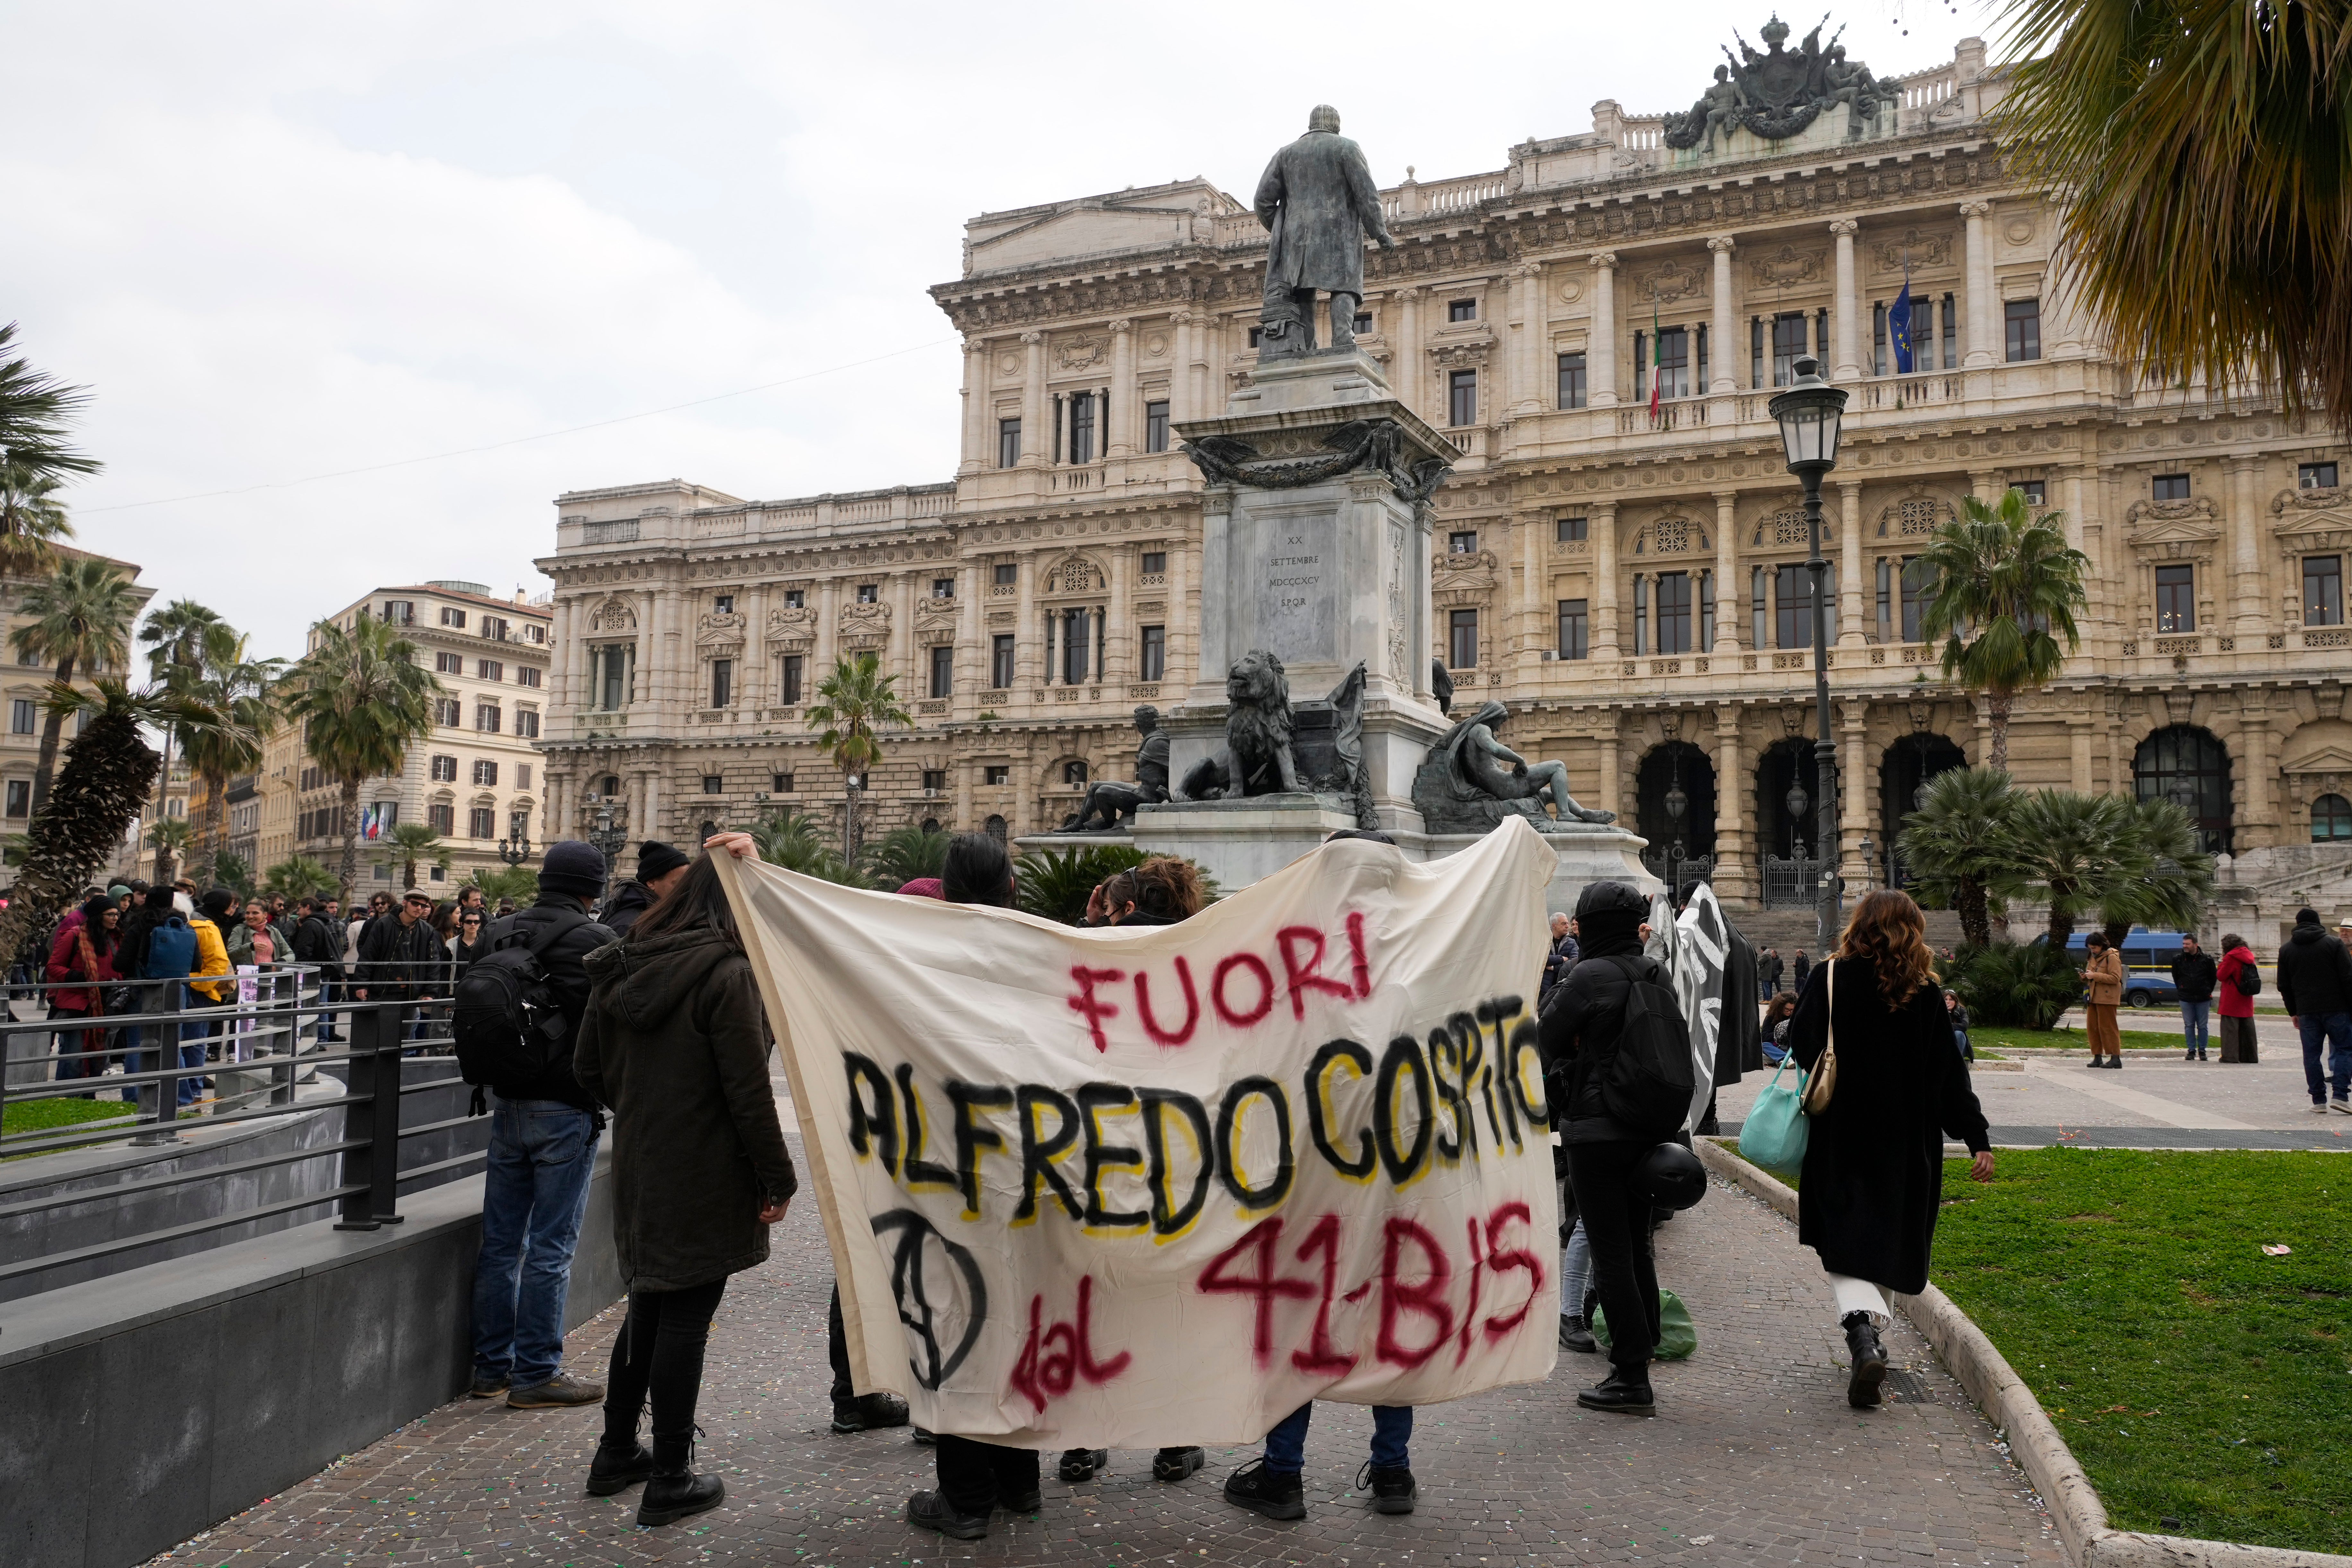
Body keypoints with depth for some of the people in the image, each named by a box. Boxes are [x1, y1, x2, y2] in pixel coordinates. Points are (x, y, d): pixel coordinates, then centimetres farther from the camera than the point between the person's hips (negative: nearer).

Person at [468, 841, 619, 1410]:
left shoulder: (497, 934, 6)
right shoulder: (594, 941, -14)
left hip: (507, 1105, 7)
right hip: (566, 1111, -6)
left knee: (500, 1241, 14)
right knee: (550, 1248, 1)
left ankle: (492, 1366, 24)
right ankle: (536, 1374, 7)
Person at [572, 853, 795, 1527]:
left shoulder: (621, 968, 5)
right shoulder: (727, 974, -18)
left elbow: (589, 1067, 12)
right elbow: (748, 1092, -18)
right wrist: (779, 1178, -10)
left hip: (638, 1167, 7)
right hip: (705, 1178, -7)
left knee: (648, 1306, 21)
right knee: (685, 1318, 2)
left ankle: (617, 1453, 31)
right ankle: (670, 1481, 12)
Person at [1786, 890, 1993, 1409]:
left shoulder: (1832, 977, -8)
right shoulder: (1923, 992, -3)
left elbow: (1801, 1045, -5)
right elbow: (1950, 1072, -2)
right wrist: (1979, 1139, 2)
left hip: (1840, 1137, -2)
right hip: (1907, 1141, 2)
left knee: (1846, 1246, -1)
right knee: (1886, 1240, 17)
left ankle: (1862, 1332, -25)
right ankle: (1869, 1344, 26)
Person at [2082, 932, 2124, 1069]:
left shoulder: (2112, 957, -8)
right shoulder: (2094, 957, 19)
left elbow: (2115, 978, -17)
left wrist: (2095, 976, -21)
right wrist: (2086, 976, 5)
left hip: (2107, 998, -8)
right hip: (2093, 997, 8)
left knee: (2108, 1027, -8)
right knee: (2092, 1027, 5)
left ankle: (2116, 1058, -5)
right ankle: (2097, 1057, 10)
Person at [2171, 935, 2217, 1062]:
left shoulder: (2207, 959, -4)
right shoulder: (2178, 959, 1)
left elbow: (2214, 976, 7)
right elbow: (2175, 977, 14)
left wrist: (2208, 991, 7)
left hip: (2203, 999, -1)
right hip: (2186, 999, 1)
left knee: (2202, 1026, 4)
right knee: (2189, 1025, 3)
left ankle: (2202, 1051, 13)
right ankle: (2192, 1051, 9)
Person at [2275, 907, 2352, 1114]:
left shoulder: (2286, 949, 8)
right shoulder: (2334, 944, -1)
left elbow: (2284, 986, 11)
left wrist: (2293, 1012, 18)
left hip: (2306, 1011, 2)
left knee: (2311, 1055, 6)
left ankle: (2319, 1101, 4)